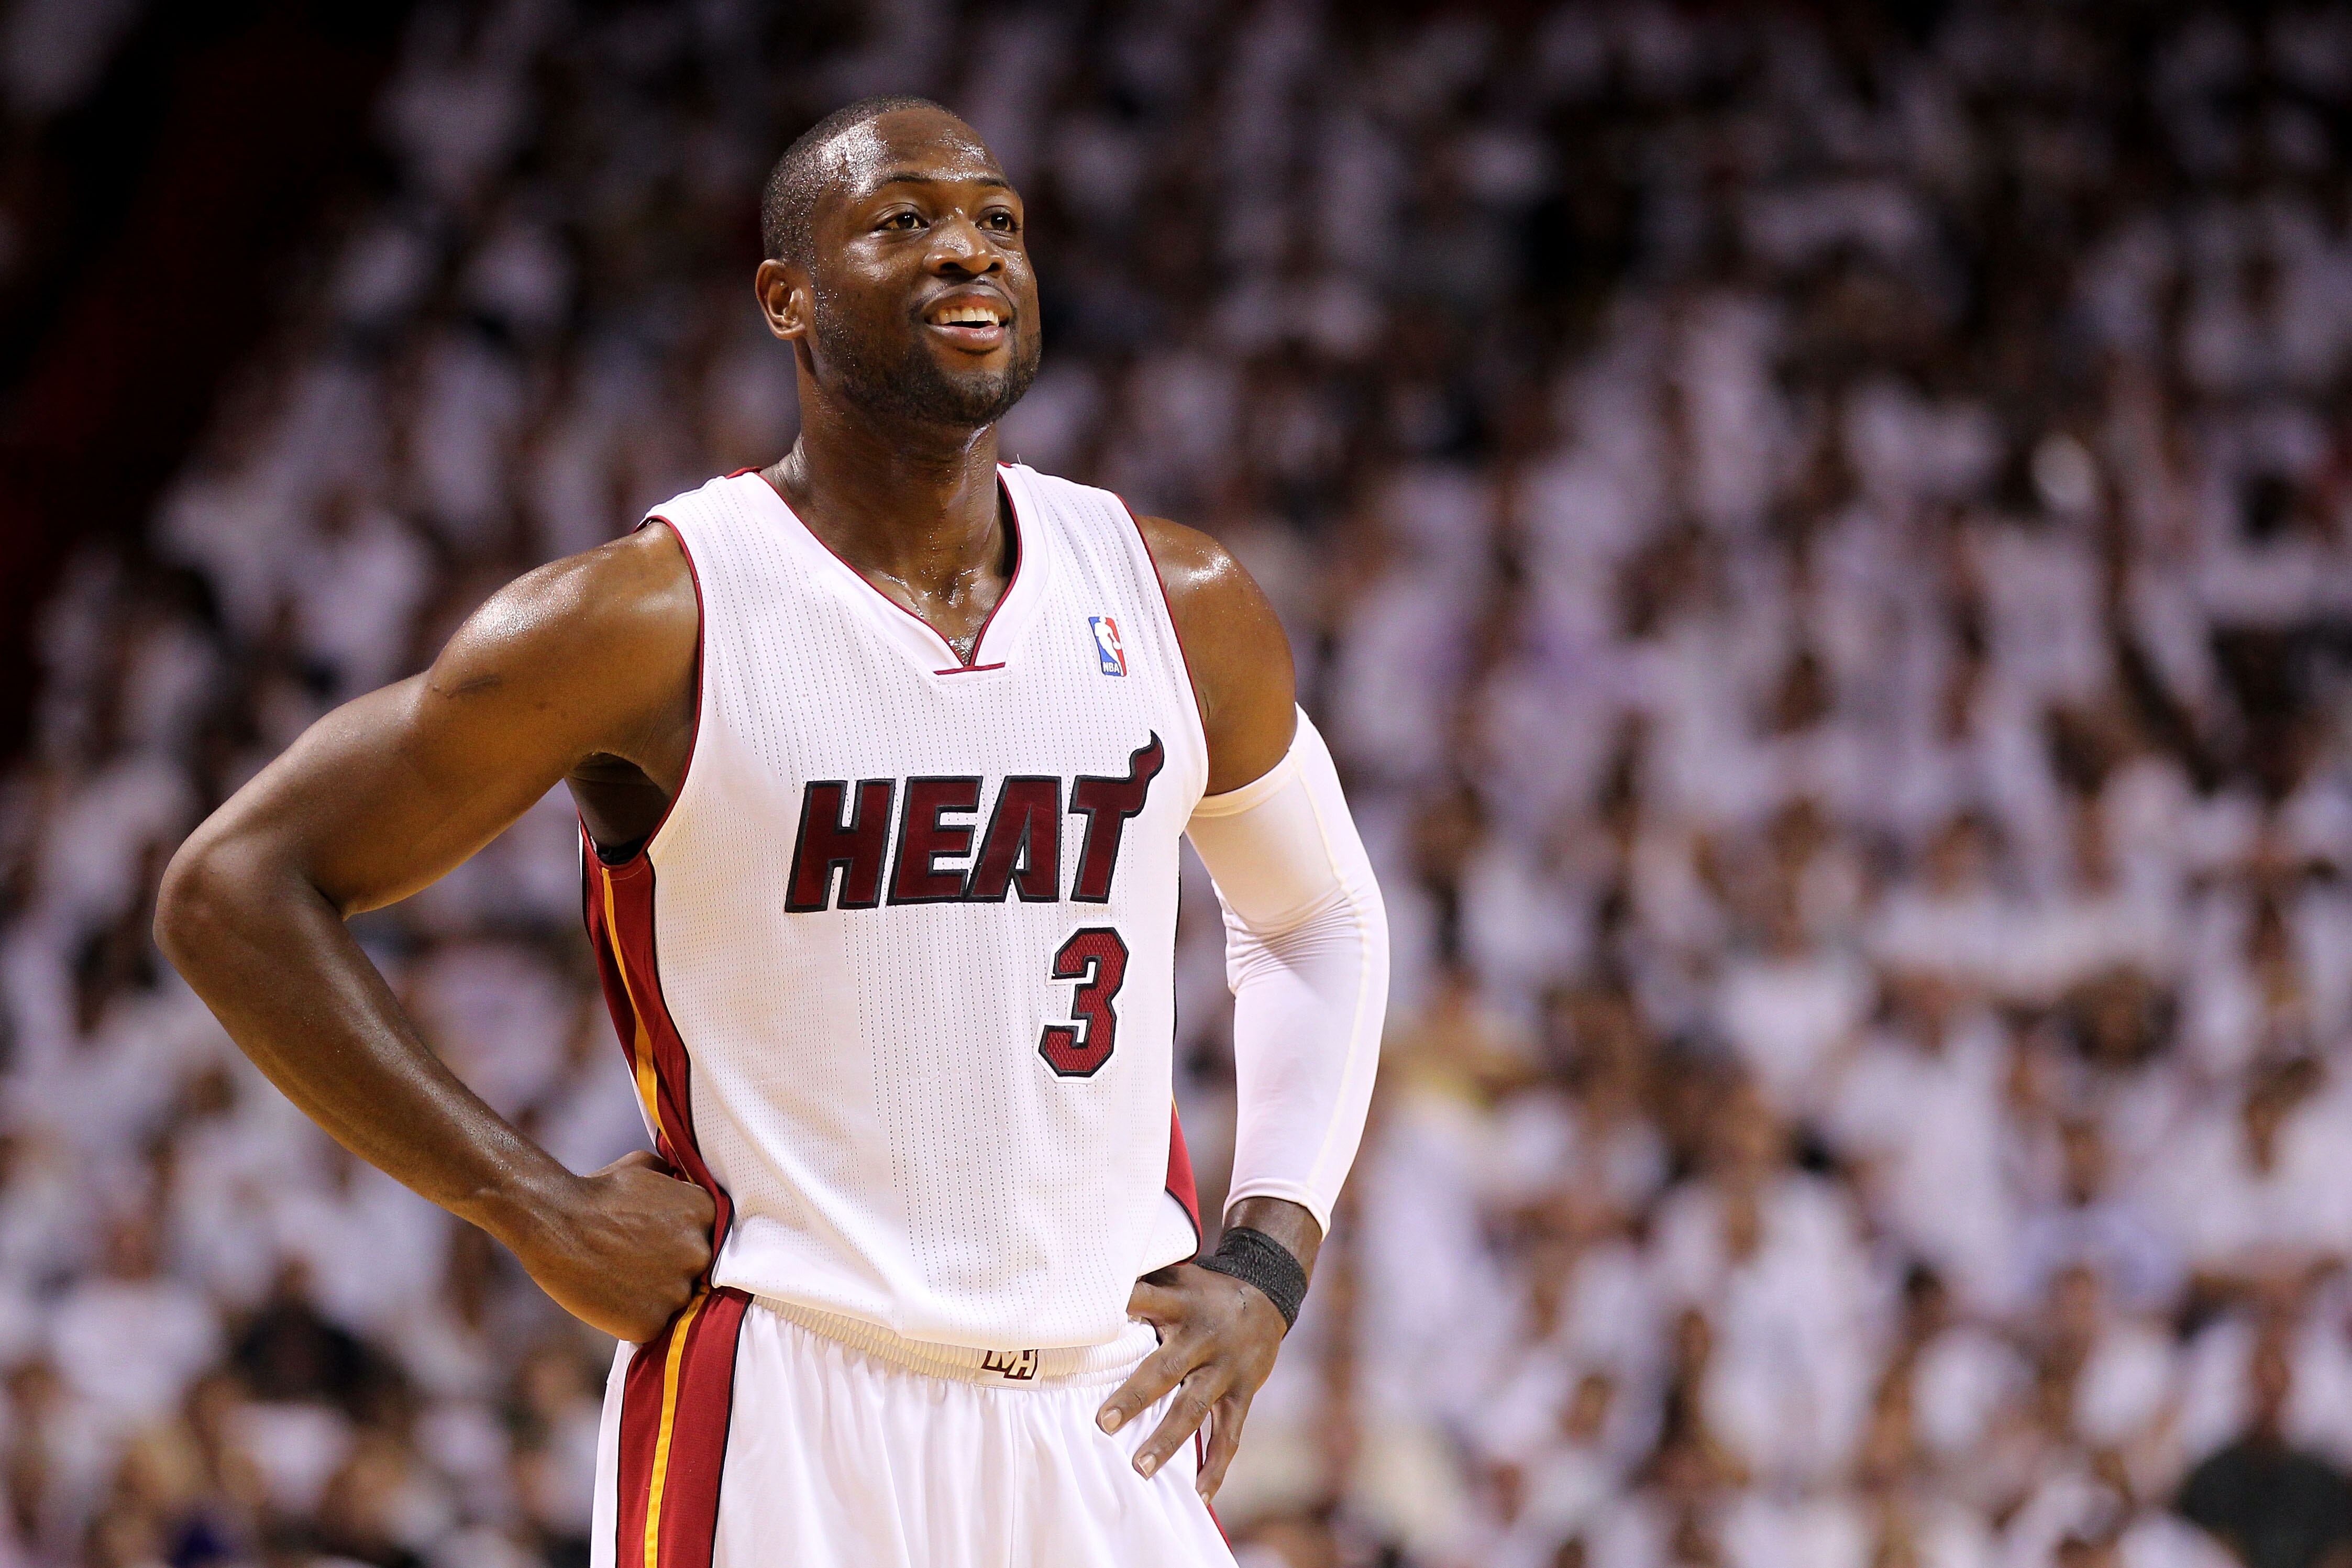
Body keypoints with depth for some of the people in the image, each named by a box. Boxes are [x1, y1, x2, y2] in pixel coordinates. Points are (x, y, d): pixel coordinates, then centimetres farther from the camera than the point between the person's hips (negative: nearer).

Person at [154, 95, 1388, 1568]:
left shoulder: (1179, 606, 6)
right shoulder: (658, 619, -8)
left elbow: (1318, 916, 24)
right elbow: (231, 890, -5)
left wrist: (1269, 1258, 9)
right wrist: (540, 1209, -10)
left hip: (1110, 1423, 4)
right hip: (783, 1428, -4)